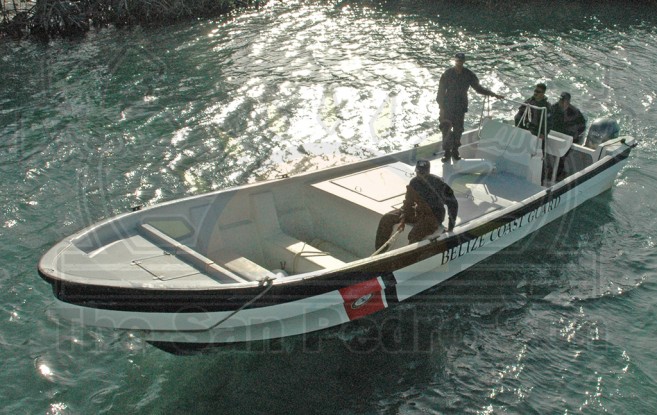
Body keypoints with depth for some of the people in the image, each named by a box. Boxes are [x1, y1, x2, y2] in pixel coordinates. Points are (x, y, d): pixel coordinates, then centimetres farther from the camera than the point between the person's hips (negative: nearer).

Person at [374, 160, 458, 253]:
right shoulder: (414, 182, -5)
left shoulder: (438, 184, -22)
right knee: (387, 218, -3)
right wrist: (403, 220, -6)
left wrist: (451, 227, -19)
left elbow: (453, 204, -18)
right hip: (419, 211, 7)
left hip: (434, 216, -7)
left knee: (414, 236, -35)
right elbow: (408, 202, 6)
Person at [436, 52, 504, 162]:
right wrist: (441, 107, -8)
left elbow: (478, 88, 10)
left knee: (458, 130, 8)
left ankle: (455, 151, 21)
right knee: (446, 129, -5)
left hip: (461, 107, 3)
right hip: (448, 107, -2)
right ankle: (447, 152, 6)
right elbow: (441, 91, -4)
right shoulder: (447, 74, -7)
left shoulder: (468, 75, 1)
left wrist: (493, 94, 4)